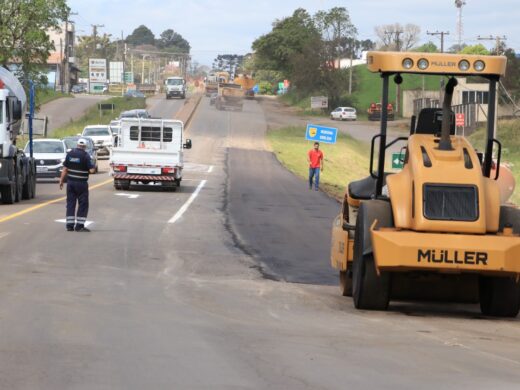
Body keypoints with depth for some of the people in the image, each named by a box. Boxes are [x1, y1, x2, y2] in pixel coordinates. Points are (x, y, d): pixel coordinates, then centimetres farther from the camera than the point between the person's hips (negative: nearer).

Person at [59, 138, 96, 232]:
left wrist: (61, 181, 11)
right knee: (83, 204, 3)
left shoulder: (70, 154, 3)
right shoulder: (85, 155, -12)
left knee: (70, 203, 10)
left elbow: (65, 169, 4)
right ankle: (79, 226, -1)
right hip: (81, 183, -5)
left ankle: (70, 225, 7)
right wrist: (93, 167, 6)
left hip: (70, 182, 5)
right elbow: (92, 170, -16)